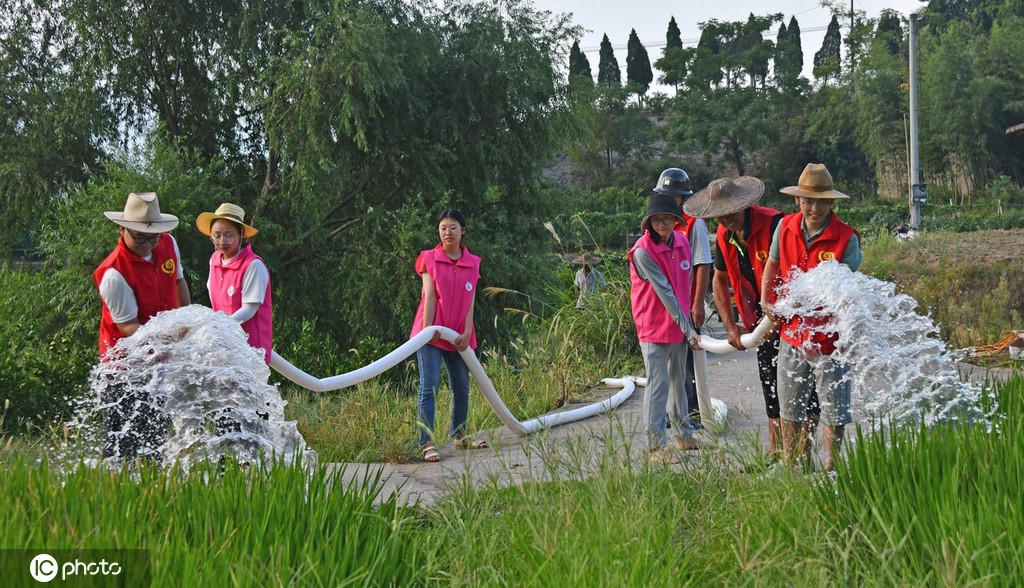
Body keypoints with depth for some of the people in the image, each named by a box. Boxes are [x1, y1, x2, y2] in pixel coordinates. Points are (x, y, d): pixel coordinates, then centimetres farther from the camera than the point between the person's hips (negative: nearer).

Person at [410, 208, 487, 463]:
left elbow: (470, 301, 3)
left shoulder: (472, 263, 7)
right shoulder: (429, 258, -1)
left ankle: (460, 436, 30)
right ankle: (427, 443, -13)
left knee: (462, 387, 14)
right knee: (429, 387, -10)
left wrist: (467, 332, -6)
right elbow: (429, 297, -7)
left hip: (458, 336, 4)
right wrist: (427, 329, -14)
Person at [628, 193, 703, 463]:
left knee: (678, 380, 18)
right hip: (654, 327, -7)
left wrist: (689, 322, 11)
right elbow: (664, 292, -20)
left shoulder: (682, 241, 2)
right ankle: (656, 445, 0)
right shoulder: (643, 252, -19)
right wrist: (687, 328, -20)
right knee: (658, 384, -6)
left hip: (679, 325, 7)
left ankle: (684, 435, 31)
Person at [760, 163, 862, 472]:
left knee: (833, 407, 4)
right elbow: (772, 264, 15)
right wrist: (767, 302, 7)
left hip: (829, 334, -4)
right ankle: (789, 465, 28)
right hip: (791, 332, 4)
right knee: (789, 404, 14)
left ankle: (830, 468, 19)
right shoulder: (785, 227, -1)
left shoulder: (846, 238, -15)